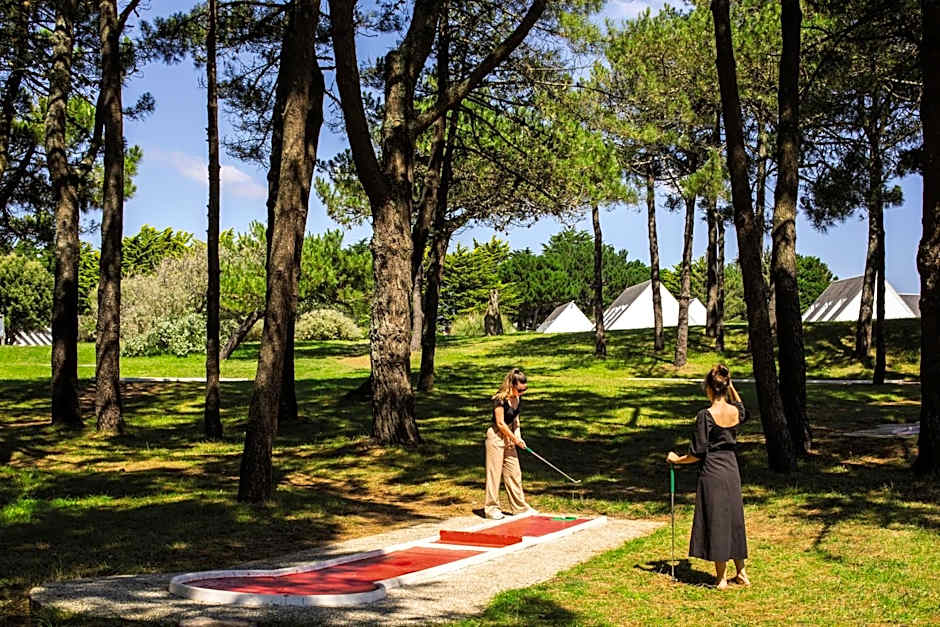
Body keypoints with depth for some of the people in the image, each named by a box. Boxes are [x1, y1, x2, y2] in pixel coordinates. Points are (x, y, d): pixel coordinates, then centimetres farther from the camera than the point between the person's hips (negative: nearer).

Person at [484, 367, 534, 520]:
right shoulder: (500, 399, -22)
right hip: (496, 436, -7)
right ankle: (491, 508, 7)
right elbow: (500, 423, -20)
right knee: (494, 472, -1)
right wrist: (515, 439, -12)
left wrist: (518, 435, 1)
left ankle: (519, 506, 19)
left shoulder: (518, 398, 1)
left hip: (509, 437, 7)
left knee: (514, 473, 10)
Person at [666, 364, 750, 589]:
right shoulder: (736, 412, -1)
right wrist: (731, 386, 20)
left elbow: (697, 454, -14)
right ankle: (741, 573, 26)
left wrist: (676, 460, 2)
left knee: (716, 521, 3)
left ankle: (721, 578, 11)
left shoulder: (706, 416, -17)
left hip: (712, 474, -6)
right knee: (734, 520, 17)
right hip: (732, 471, 6)